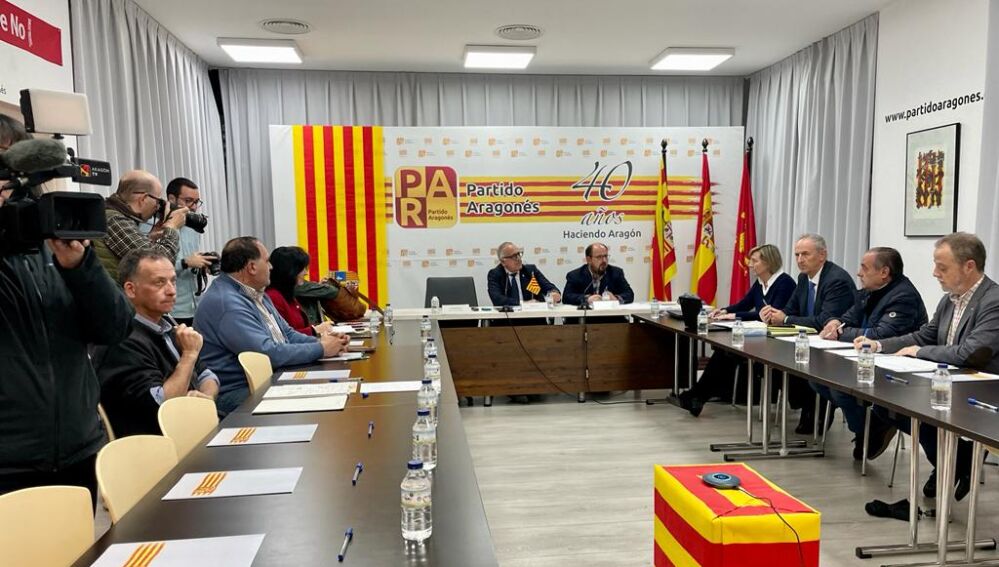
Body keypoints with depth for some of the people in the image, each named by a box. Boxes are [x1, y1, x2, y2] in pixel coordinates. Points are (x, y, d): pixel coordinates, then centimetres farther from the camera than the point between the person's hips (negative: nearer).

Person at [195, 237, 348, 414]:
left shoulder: (256, 293, 13)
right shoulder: (226, 304, -20)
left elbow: (287, 333, 18)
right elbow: (268, 353, -26)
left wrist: (320, 341, -1)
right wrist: (320, 349, -15)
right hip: (240, 393, -10)